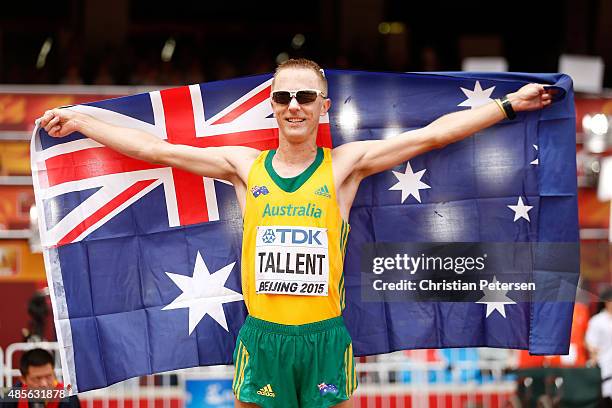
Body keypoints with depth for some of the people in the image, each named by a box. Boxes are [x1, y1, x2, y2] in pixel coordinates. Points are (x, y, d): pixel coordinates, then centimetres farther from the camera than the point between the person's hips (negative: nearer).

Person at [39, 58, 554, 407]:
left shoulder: (346, 164, 3)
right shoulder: (245, 166, 7)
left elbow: (433, 134, 1)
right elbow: (153, 148, 10)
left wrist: (509, 104, -1)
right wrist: (78, 122, 12)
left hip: (326, 336, -1)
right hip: (261, 336, 1)